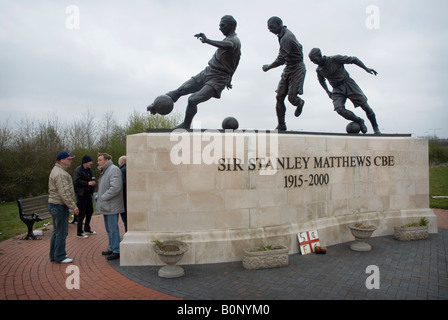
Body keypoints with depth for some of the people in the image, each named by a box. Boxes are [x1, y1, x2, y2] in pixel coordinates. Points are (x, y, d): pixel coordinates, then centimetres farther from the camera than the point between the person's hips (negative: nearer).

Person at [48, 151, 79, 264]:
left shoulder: (57, 171, 18)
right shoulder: (60, 174, -18)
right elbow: (64, 193, -24)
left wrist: (72, 205, 22)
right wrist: (73, 206, -21)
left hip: (54, 205, 11)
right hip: (59, 206, -11)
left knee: (56, 231, 16)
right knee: (61, 232, -4)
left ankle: (53, 256, 24)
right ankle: (59, 257, 4)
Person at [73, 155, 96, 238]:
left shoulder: (89, 170, 13)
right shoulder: (78, 170, -13)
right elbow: (76, 182, -23)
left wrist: (92, 181, 3)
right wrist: (88, 183, -23)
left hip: (88, 194, 9)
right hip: (81, 194, -9)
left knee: (90, 211, 17)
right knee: (81, 214, -3)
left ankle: (87, 228, 34)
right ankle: (79, 232, 7)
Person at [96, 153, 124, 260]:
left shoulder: (114, 170, -14)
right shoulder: (104, 171, 19)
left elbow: (115, 188, -24)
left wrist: (103, 197, -17)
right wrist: (98, 197, 11)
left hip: (111, 206, -10)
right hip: (106, 206, 10)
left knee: (113, 229, -5)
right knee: (109, 229, 17)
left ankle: (116, 251, 2)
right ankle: (111, 248, 27)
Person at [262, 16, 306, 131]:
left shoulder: (286, 38, -21)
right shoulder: (285, 32, 10)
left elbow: (280, 60, -25)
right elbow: (298, 46, 22)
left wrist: (268, 67, -10)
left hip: (297, 69, -9)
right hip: (288, 69, 9)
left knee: (292, 98, -16)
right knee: (279, 97, -2)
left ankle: (300, 103, 23)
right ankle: (281, 125, 5)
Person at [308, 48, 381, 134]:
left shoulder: (335, 59, -11)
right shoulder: (319, 70, 3)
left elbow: (353, 59, -4)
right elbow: (321, 80, 25)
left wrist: (366, 68, -9)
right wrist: (327, 92, 16)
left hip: (348, 84, -3)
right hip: (337, 90, 3)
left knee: (365, 106, -5)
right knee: (339, 109, -24)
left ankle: (375, 128, 13)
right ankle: (359, 121, 0)